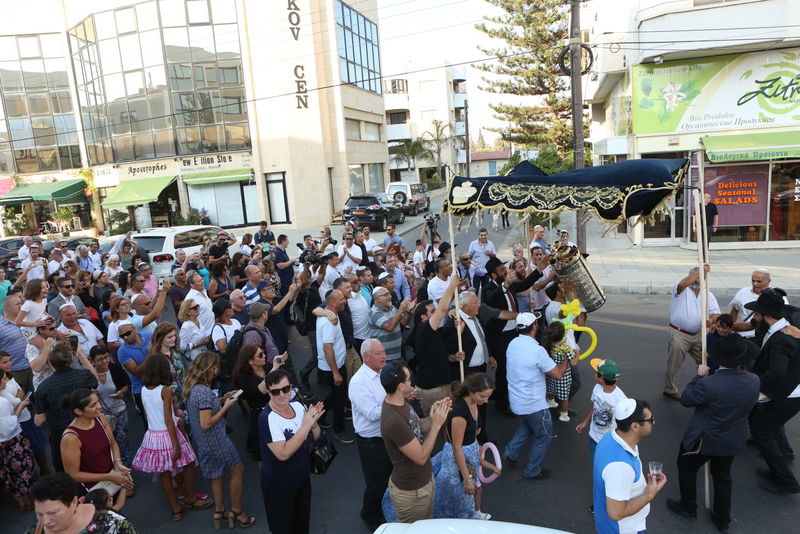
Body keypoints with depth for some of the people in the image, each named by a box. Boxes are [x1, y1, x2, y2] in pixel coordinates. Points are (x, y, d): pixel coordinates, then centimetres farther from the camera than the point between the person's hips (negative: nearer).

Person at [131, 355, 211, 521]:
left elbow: (149, 414, 12)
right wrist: (176, 445, -15)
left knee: (164, 475, 14)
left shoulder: (144, 390, 2)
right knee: (189, 464, 15)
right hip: (168, 435, -6)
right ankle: (191, 500, 29)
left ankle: (176, 509, 26)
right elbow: (168, 420, -18)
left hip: (152, 435, 6)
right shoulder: (166, 390, -16)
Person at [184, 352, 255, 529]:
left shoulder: (192, 388, 1)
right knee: (237, 470, 8)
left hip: (203, 442, 9)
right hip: (215, 441, -9)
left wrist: (222, 399, 5)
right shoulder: (204, 391, -28)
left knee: (217, 474, 23)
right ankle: (236, 510, 21)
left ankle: (219, 511, 35)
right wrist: (226, 407, -19)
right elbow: (206, 423, -28)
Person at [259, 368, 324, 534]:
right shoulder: (267, 418, -25)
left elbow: (316, 437, 3)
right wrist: (305, 426, -31)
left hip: (303, 477, 6)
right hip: (279, 484, -6)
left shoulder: (297, 405, -6)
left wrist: (314, 422, -18)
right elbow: (283, 454, -31)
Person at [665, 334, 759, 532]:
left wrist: (699, 376, -8)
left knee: (687, 468, 22)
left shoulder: (708, 384, -33)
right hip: (733, 441, 5)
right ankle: (722, 520, 41)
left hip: (704, 440, -5)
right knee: (722, 477, 26)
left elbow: (686, 399, -16)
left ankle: (688, 507, 40)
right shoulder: (754, 381, -15)